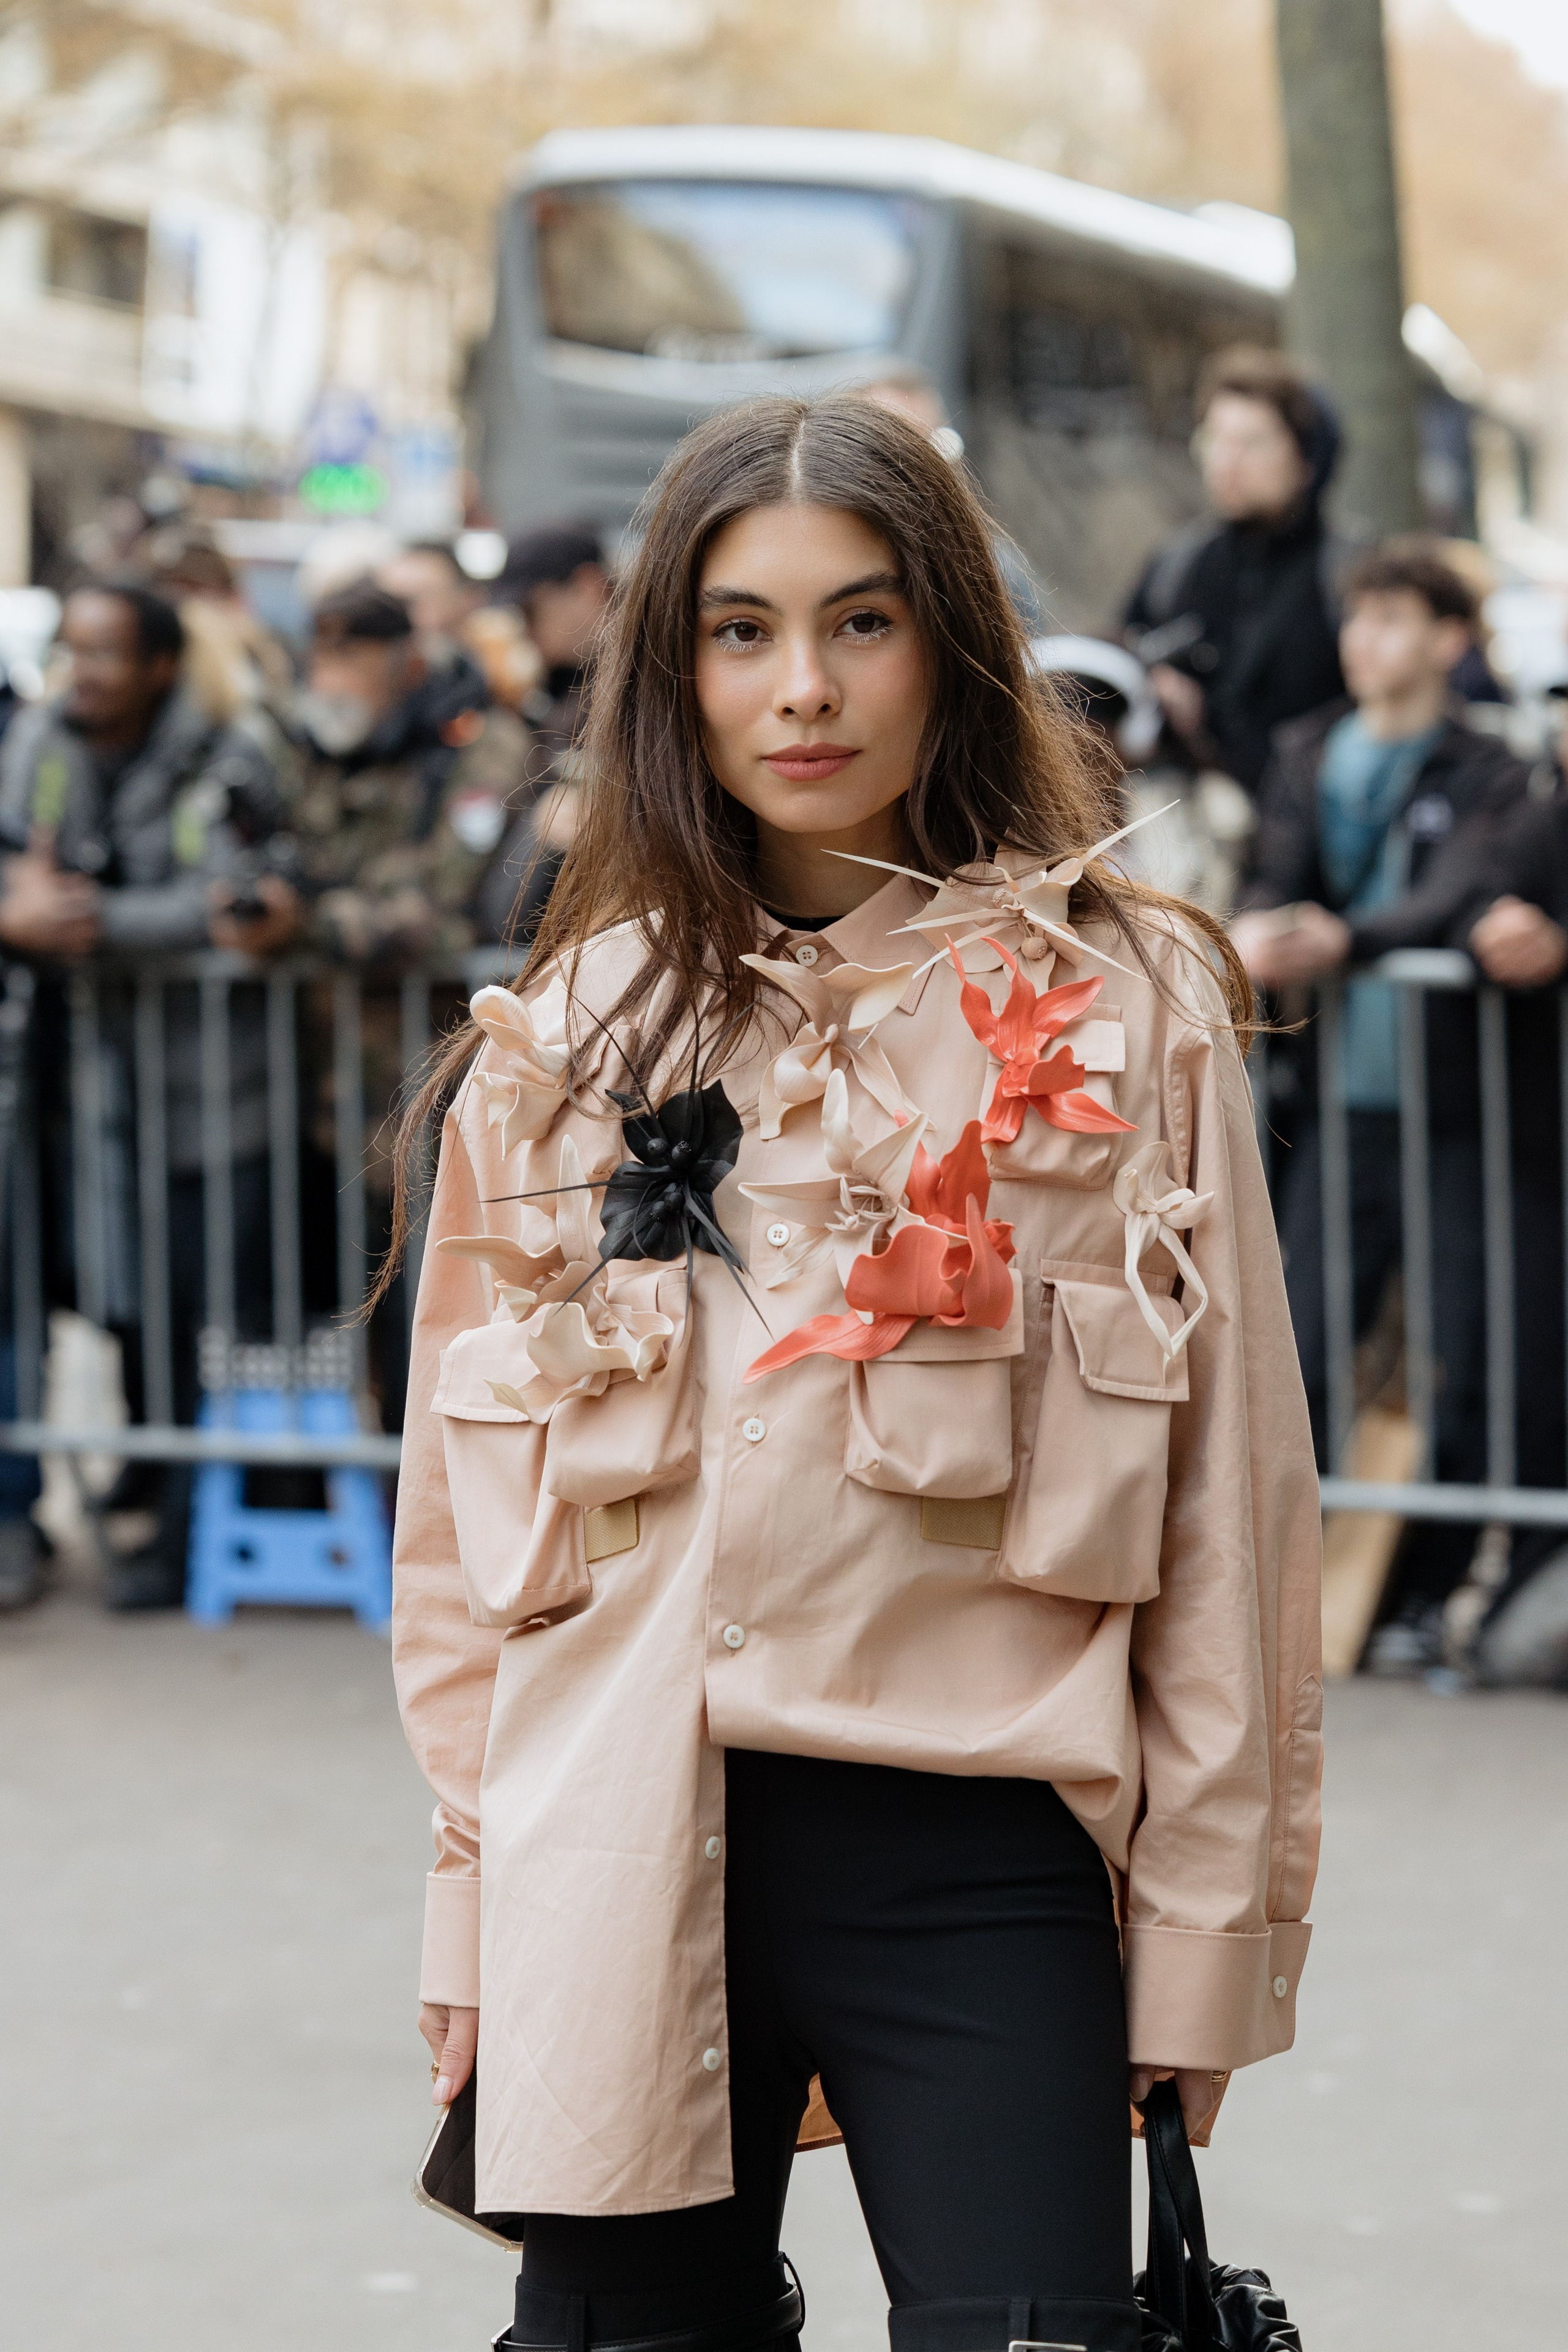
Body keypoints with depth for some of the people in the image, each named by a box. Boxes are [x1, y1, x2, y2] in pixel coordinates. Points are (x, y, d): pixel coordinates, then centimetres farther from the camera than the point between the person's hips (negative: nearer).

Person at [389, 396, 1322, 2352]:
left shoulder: (1130, 1010, 3)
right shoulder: (566, 1040, 10)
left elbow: (1227, 1496, 2)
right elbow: (468, 1520, 12)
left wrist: (1201, 1931, -1)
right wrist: (473, 1915, 8)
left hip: (978, 1854, -2)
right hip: (623, 1873, 2)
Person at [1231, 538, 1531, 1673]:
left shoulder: (1488, 773, 2)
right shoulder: (1309, 755, 13)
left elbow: (1457, 898, -14)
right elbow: (1277, 878, 4)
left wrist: (1342, 940, -32)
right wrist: (1256, 933, -20)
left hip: (1452, 1108, -2)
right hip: (1340, 1099, 2)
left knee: (1461, 1365, -2)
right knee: (1301, 1353, -2)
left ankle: (1425, 1600, 8)